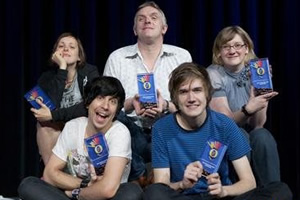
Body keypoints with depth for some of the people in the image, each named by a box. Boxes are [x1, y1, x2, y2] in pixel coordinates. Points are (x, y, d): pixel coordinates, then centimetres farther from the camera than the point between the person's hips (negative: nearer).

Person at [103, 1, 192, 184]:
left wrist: (167, 106, -20)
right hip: (132, 134, 0)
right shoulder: (116, 58, 8)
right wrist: (130, 103, -18)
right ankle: (139, 177, -15)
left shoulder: (182, 56, 8)